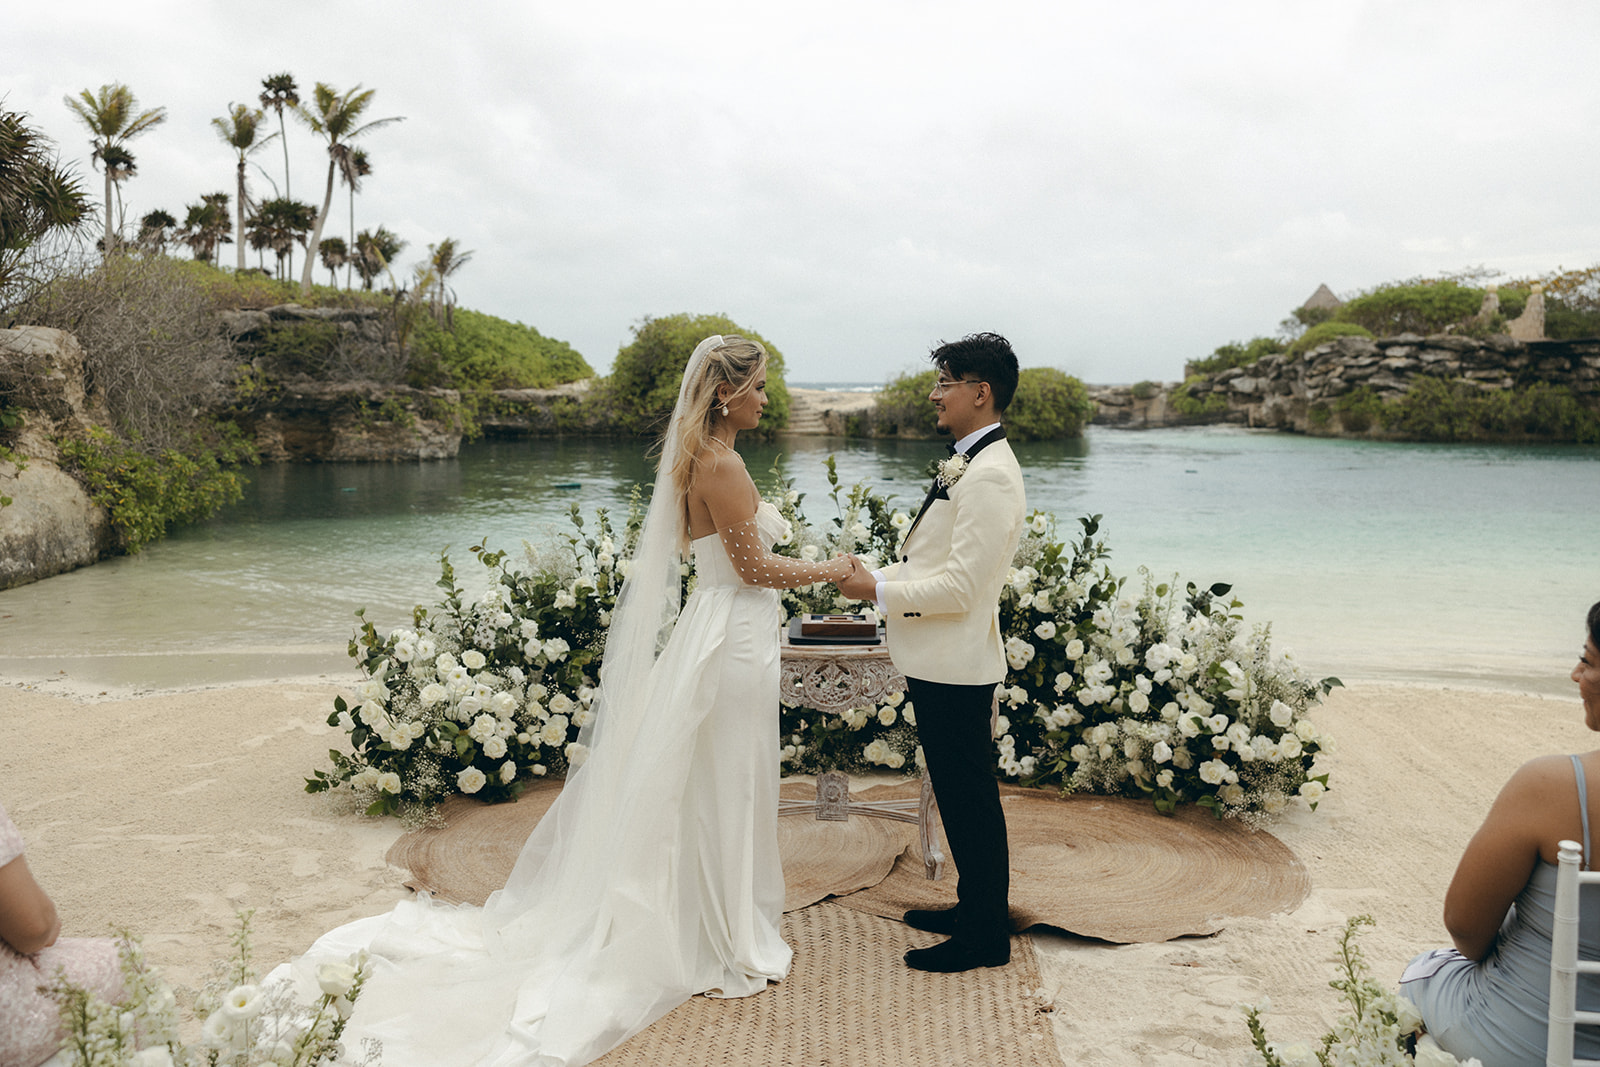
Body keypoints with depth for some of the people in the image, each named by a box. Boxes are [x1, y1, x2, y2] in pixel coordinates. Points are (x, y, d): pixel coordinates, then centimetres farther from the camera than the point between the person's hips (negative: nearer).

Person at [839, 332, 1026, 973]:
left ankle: (985, 937, 16)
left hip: (957, 666, -10)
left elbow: (961, 585, -24)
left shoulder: (989, 475, -21)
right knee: (960, 795, 20)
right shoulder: (967, 464, 12)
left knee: (971, 799, 2)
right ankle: (974, 908, 35)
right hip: (942, 663, 10)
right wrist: (881, 577, 11)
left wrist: (878, 589, -17)